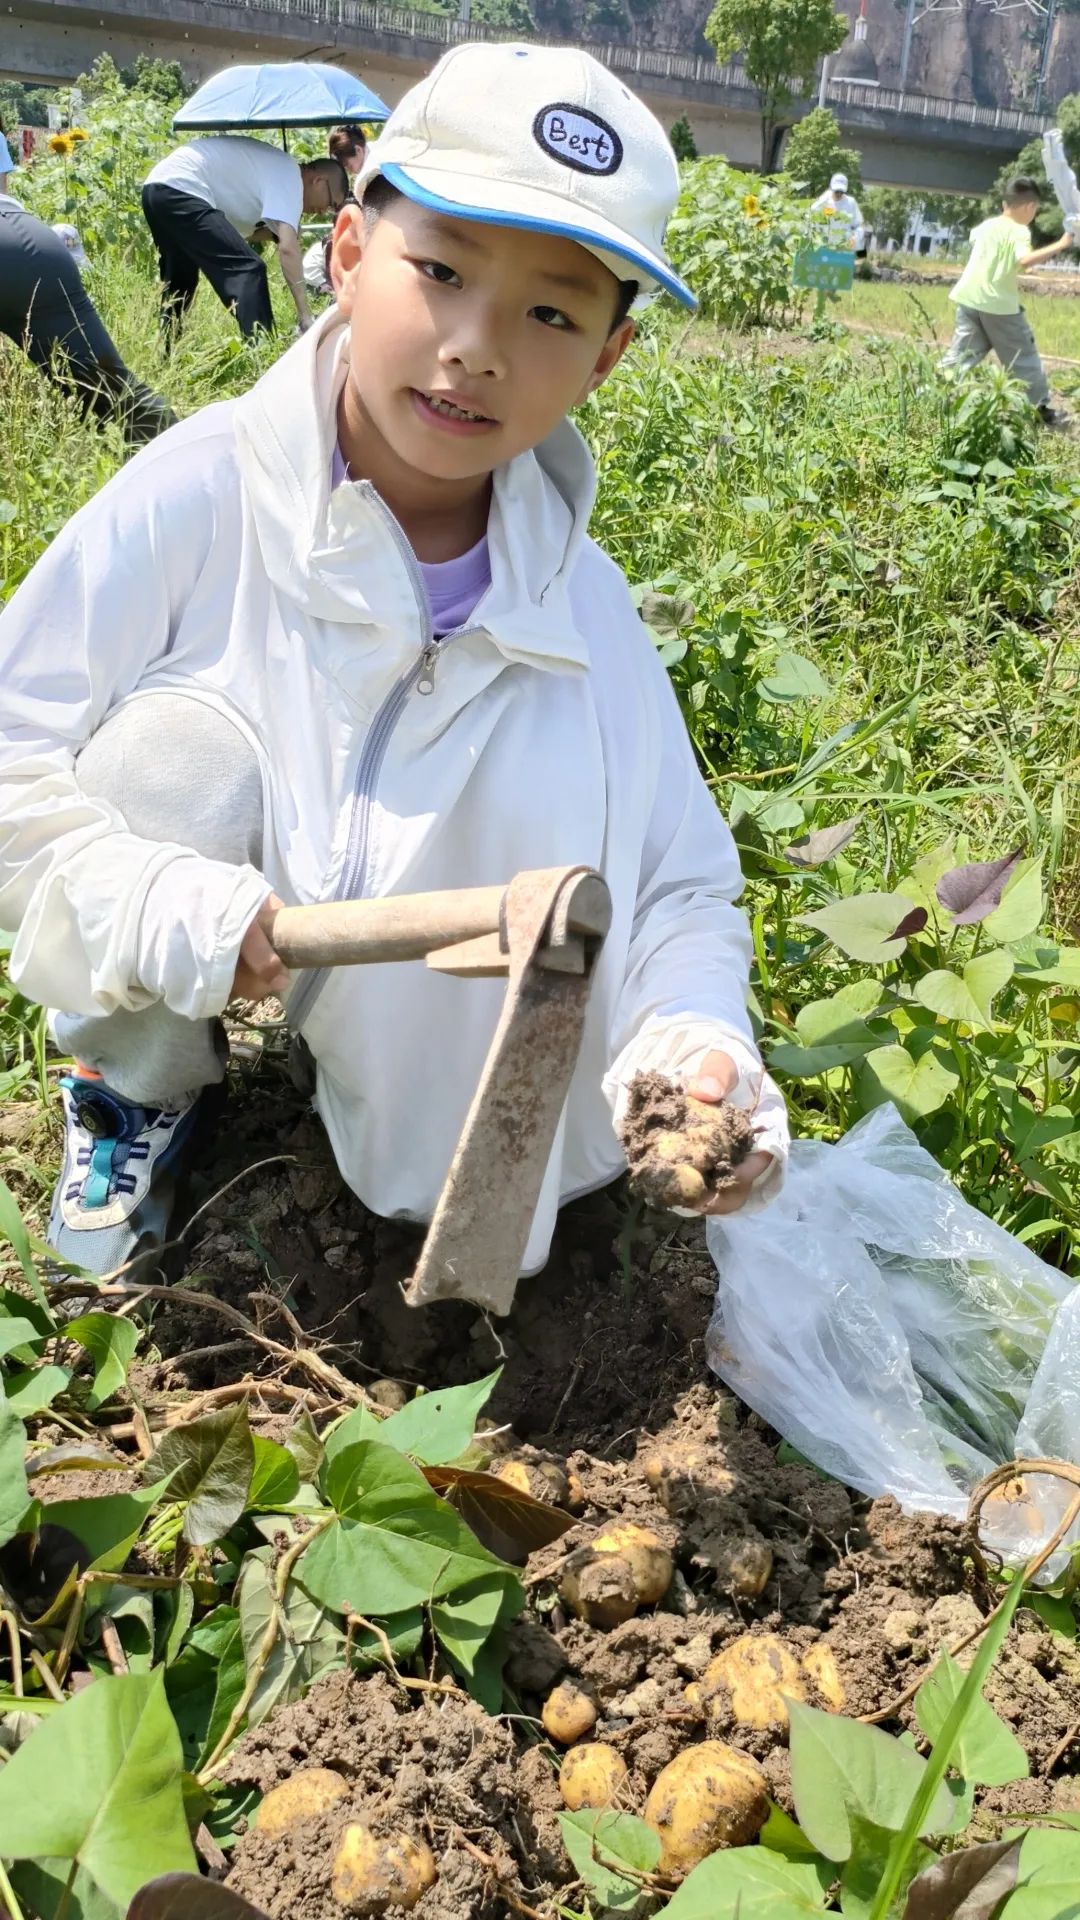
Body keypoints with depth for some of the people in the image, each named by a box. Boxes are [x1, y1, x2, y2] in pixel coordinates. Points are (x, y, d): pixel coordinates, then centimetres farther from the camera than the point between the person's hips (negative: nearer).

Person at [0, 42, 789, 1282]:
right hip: (155, 985, -1)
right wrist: (162, 909, -34)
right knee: (180, 735, -29)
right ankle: (138, 1090, 0)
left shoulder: (580, 608, -13)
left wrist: (691, 1037, -34)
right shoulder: (202, 495, -22)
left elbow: (681, 887, -13)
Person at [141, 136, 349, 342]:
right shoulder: (289, 176, -7)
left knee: (178, 283, 24)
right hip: (180, 190, -11)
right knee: (248, 269, -14)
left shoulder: (274, 166, 22)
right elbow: (287, 248, -18)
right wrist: (305, 317, -20)